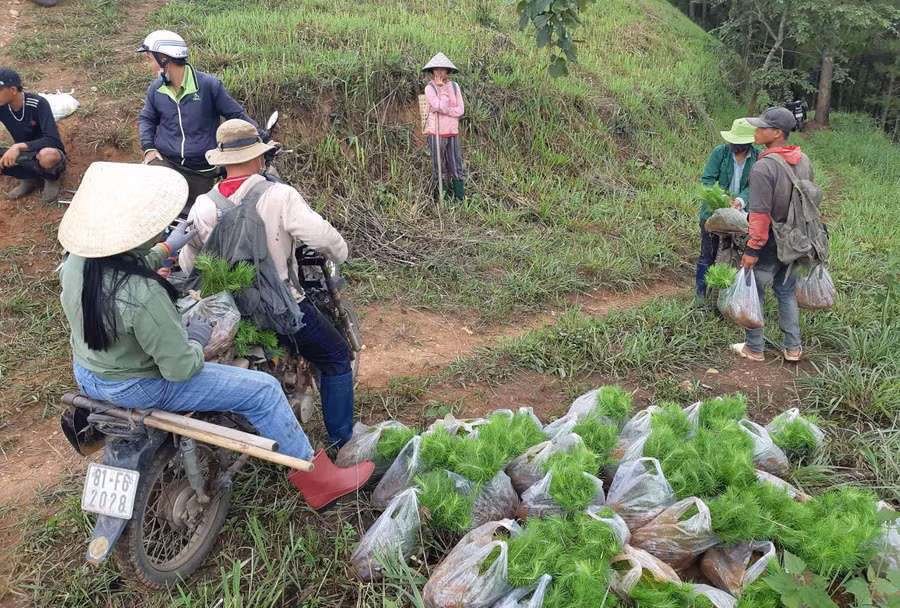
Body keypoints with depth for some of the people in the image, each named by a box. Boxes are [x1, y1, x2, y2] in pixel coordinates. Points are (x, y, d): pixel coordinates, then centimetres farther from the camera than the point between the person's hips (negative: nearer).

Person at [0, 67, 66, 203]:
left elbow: (53, 141, -32)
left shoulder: (38, 104, -22)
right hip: (25, 156, 5)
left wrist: (18, 146, -41)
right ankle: (30, 179, 1)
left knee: (47, 156, -41)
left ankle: (51, 179, -6)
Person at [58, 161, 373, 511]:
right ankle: (317, 481, 6)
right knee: (263, 390, -6)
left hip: (86, 376, 9)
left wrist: (167, 249, 21)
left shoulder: (77, 262, -11)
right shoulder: (143, 295, -37)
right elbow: (181, 368, -28)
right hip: (136, 388, -9)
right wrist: (196, 340, -8)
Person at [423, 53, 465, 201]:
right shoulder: (429, 88, -6)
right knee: (439, 168, 6)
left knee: (456, 168, 6)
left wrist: (441, 110, -12)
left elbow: (460, 110, -2)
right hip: (436, 134, -3)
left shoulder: (454, 86, 5)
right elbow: (441, 106, -18)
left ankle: (461, 198, 13)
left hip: (453, 133, 3)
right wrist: (443, 87, -11)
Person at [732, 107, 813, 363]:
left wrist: (752, 249, -19)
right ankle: (793, 348, 27)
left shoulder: (763, 167, -24)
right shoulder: (804, 161, 1)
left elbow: (760, 213, -25)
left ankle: (755, 349, 20)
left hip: (769, 244, -7)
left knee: (754, 294, 9)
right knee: (787, 293, 20)